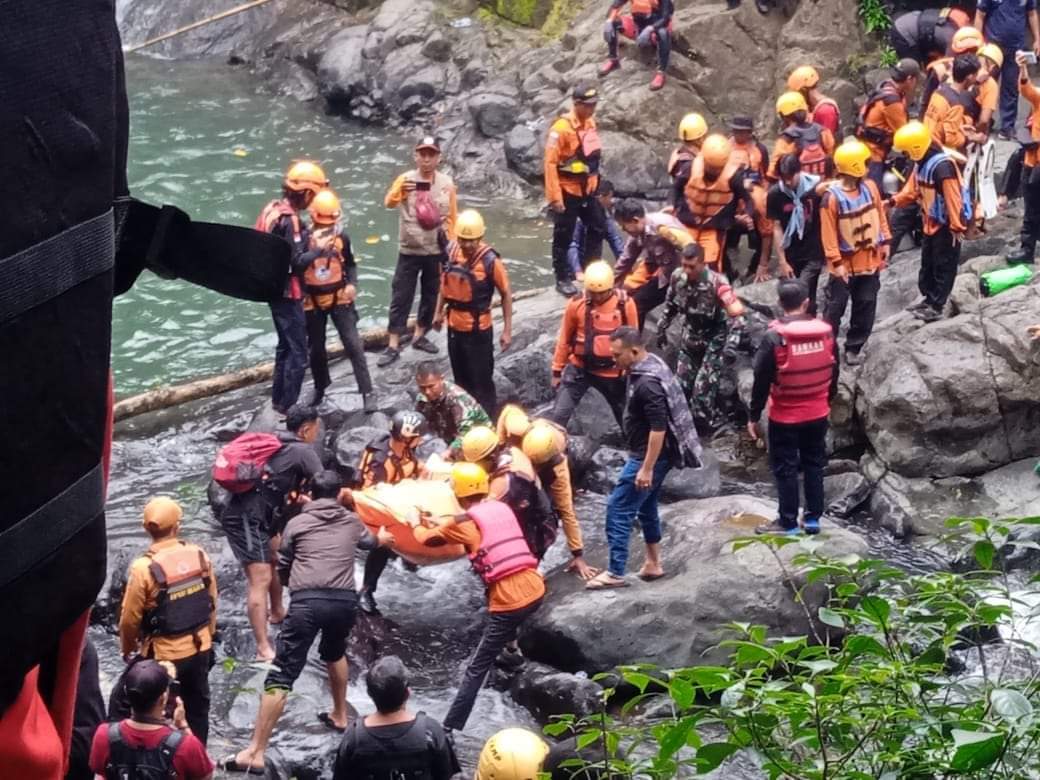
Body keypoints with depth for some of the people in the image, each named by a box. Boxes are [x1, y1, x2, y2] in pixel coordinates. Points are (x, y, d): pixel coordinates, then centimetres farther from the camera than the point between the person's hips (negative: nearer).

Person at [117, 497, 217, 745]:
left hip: (163, 655, -4)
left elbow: (130, 618, -13)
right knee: (197, 708, 20)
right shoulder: (199, 555, -7)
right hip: (199, 649, 5)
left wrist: (127, 649, 6)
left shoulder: (144, 568, -20)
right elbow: (212, 602, 4)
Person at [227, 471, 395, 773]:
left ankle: (255, 753, -14)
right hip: (345, 601, 3)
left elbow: (282, 570, 22)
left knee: (281, 676, -8)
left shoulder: (297, 523, 16)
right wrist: (381, 538, 72)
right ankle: (339, 716, 47)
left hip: (307, 601, -3)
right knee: (335, 652, 36)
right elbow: (368, 541, 48)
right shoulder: (351, 521, 23)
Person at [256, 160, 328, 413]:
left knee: (285, 345, 23)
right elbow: (295, 262, -28)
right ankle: (288, 408, 1)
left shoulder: (273, 209, 5)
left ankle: (278, 400, 32)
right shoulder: (289, 220, -24)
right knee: (298, 352, -3)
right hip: (287, 292, -10)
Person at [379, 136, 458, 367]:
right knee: (401, 298, -1)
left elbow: (452, 216, 8)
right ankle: (393, 346, 2)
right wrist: (400, 191, -49)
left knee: (430, 295, 14)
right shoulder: (405, 179, -8)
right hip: (409, 251, -2)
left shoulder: (446, 183, -1)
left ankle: (419, 336, 30)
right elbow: (389, 203, -27)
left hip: (436, 251, 3)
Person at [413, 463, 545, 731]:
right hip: (535, 590, 6)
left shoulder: (464, 522, -2)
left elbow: (426, 539, 14)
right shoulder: (501, 508, 14)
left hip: (509, 602, -6)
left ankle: (450, 728, 0)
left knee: (476, 670, 0)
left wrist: (420, 524, 37)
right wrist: (440, 523, 41)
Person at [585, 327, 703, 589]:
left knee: (618, 509, -6)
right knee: (646, 506, 20)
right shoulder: (651, 364, 5)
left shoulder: (647, 383, -26)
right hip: (648, 453, 10)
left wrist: (646, 468, -26)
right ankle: (653, 564, 30)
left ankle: (615, 573, -2)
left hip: (649, 456, -10)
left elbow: (659, 428, -29)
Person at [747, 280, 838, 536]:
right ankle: (813, 518, 22)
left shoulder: (774, 337, -18)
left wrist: (753, 416, -4)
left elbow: (762, 380, -13)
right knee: (814, 464, 16)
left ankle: (788, 522, 13)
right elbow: (833, 372, 8)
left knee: (786, 468, 6)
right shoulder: (826, 332, -4)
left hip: (785, 416, -4)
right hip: (818, 413, 4)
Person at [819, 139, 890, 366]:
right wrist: (836, 262, -17)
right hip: (845, 264, -5)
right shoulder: (832, 197, -20)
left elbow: (880, 215, 9)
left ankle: (854, 347, 22)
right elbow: (829, 232, -17)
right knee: (835, 308, 3)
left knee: (866, 306, 11)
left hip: (870, 260, 5)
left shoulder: (870, 187, -3)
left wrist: (885, 242, 7)